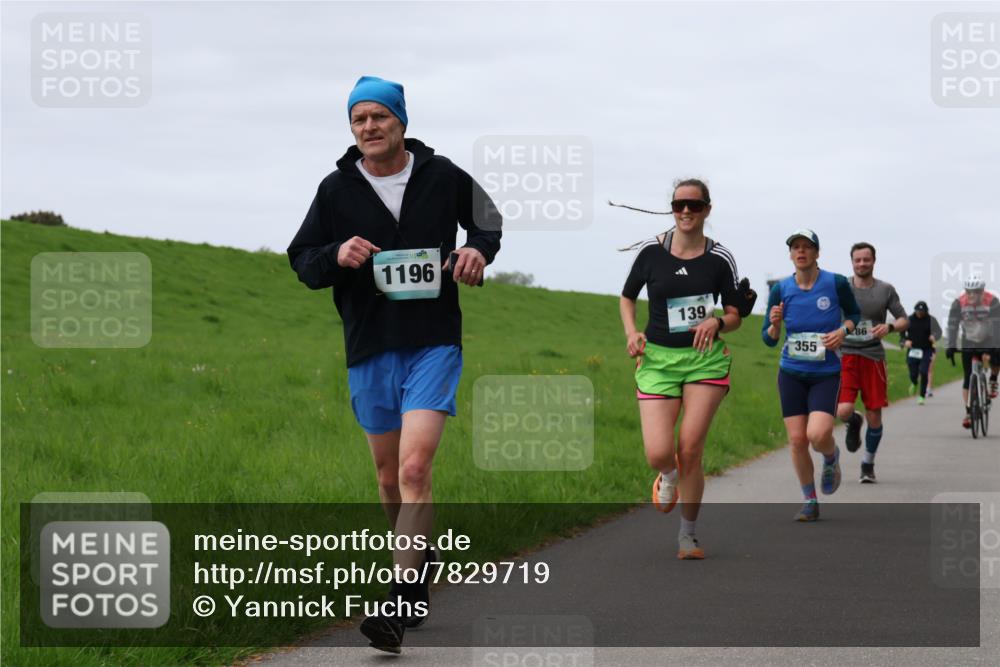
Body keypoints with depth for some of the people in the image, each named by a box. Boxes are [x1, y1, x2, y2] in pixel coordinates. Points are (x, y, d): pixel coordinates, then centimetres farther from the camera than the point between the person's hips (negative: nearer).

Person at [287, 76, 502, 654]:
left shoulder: (442, 175, 0)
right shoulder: (337, 189, 2)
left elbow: (487, 218, 19)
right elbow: (301, 260, 7)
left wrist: (480, 249, -3)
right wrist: (336, 256, -15)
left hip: (434, 345, -3)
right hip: (369, 350, 3)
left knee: (414, 468, -17)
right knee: (390, 476, 14)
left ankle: (401, 606, -20)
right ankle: (420, 554, 39)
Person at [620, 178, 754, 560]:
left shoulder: (720, 259, 0)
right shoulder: (652, 252, 0)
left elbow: (735, 317, 6)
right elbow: (627, 298, 14)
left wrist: (716, 323, -16)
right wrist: (632, 332, -4)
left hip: (706, 359, 0)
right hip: (658, 358, 1)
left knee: (690, 449, -10)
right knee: (658, 454, -13)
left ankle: (688, 535, 8)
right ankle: (669, 477, 28)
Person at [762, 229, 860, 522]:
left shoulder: (836, 283, -8)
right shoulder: (781, 289, -3)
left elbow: (854, 313, 10)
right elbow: (768, 339, 3)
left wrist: (843, 330, -11)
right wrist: (775, 324, -19)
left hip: (827, 374, -2)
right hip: (791, 373, 2)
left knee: (818, 434, -20)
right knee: (797, 439, -1)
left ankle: (832, 457, 18)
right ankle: (810, 502, 17)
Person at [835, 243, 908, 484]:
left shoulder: (885, 290, 3)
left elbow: (904, 320, 6)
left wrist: (889, 327, -14)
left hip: (873, 357, 1)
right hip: (846, 355, -1)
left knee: (874, 417, 2)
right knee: (843, 412, -19)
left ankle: (868, 464, 23)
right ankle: (853, 423, 19)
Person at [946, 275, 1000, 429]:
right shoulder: (958, 303, -19)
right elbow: (953, 325, -22)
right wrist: (951, 347, -32)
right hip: (968, 344, 1)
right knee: (968, 379, -4)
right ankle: (968, 413, 2)